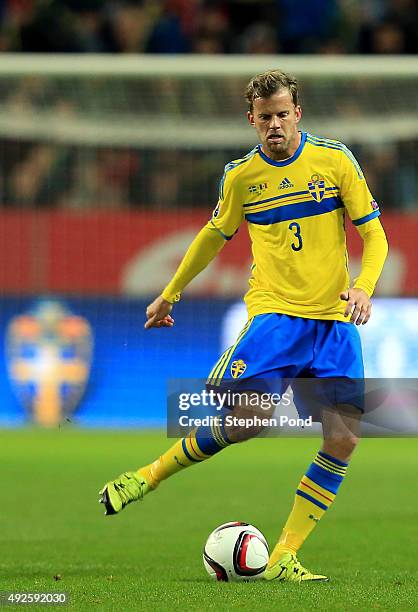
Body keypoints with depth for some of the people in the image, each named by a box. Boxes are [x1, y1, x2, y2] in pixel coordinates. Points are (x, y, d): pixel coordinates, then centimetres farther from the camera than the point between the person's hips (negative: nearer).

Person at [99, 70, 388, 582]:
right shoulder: (241, 175, 4)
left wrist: (363, 286, -16)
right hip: (274, 313, -1)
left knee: (344, 439, -11)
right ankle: (150, 475, 6)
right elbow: (214, 235, 21)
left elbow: (374, 235, 3)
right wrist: (170, 294, 28)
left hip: (335, 319, 1)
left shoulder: (335, 159, 1)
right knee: (241, 422, -19)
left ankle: (283, 558, -2)